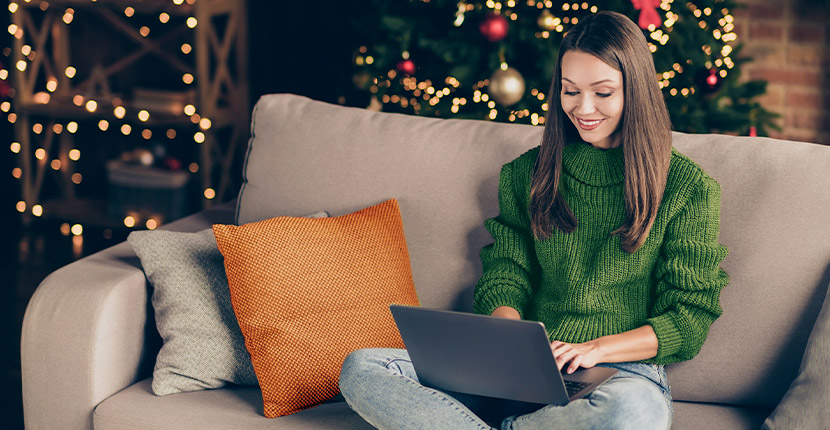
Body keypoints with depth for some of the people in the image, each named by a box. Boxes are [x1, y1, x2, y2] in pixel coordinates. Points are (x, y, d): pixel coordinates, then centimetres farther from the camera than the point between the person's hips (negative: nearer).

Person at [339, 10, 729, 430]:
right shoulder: (526, 174, 15)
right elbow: (504, 279, 12)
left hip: (623, 369, -3)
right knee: (360, 368, -20)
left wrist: (597, 348, -15)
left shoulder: (686, 187, 3)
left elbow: (690, 320, 1)